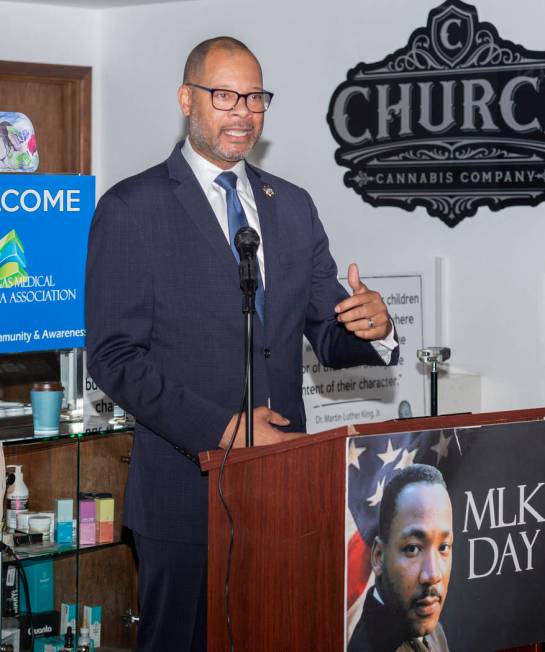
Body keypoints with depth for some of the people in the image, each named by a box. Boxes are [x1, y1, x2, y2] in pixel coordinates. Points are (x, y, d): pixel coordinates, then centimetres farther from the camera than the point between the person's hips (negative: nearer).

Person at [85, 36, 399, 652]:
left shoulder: (293, 206, 13)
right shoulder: (130, 209, -3)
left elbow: (329, 337, 12)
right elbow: (113, 355, -10)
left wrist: (373, 328, -13)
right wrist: (220, 429, -19)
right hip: (186, 482, -4)